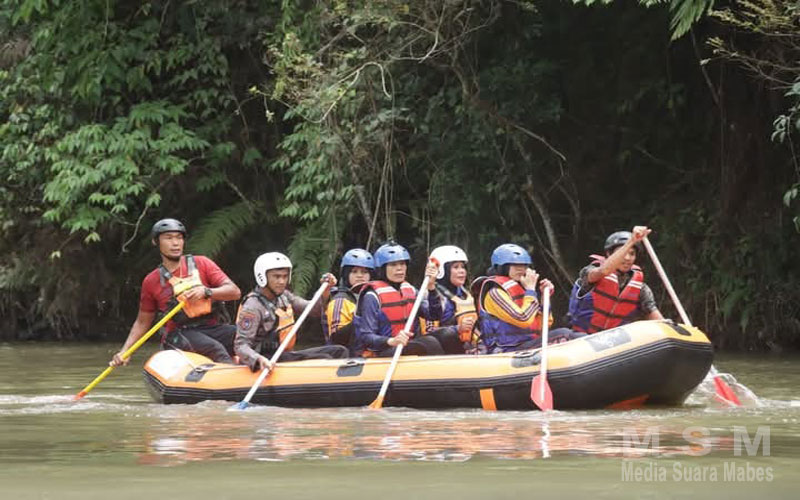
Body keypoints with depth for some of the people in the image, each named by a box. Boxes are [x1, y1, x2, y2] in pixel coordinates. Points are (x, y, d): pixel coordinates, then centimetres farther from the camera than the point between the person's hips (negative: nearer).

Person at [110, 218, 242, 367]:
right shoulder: (151, 281, 11)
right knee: (216, 349, -34)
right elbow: (142, 323, 19)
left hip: (212, 328, 2)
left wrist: (206, 292, -16)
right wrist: (124, 352, 6)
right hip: (179, 335, -2)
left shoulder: (201, 264, 11)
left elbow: (234, 291, 2)